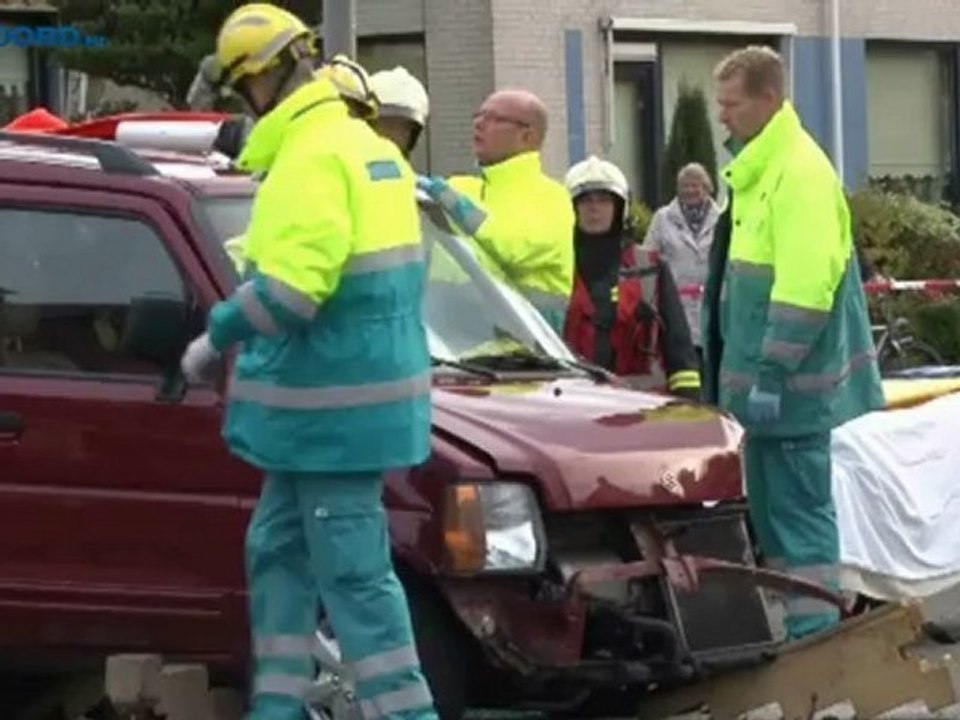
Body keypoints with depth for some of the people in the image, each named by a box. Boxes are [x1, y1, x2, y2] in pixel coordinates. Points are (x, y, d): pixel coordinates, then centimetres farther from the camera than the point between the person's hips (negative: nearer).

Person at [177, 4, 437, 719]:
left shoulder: (315, 155, -17)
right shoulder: (366, 145, 15)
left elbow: (291, 285, -25)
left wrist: (217, 337, -13)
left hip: (334, 400, -10)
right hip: (326, 397, 10)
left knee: (353, 570, -7)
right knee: (278, 550, 16)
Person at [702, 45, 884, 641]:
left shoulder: (800, 171, -17)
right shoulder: (756, 168, 14)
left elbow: (805, 287, -24)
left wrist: (770, 372, -24)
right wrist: (741, 370, 21)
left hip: (792, 381, -10)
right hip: (760, 375, 10)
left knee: (800, 507, -6)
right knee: (769, 504, 15)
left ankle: (814, 634, -2)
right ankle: (791, 623, 23)